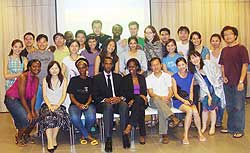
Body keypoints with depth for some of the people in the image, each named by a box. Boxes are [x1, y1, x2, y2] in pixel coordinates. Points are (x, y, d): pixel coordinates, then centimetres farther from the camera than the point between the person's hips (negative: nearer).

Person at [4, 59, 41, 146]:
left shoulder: (36, 79, -3)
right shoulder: (23, 77, -25)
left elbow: (33, 96, -3)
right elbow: (21, 96, -25)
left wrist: (32, 111, -13)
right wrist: (29, 112, -23)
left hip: (25, 100, 7)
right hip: (12, 99, -7)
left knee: (34, 117, -4)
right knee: (26, 119, -19)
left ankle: (26, 135, 22)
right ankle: (19, 137, 7)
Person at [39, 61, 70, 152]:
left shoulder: (63, 80, 10)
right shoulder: (45, 80, 11)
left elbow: (63, 95, 3)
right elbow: (44, 96, 4)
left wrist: (57, 105, -13)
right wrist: (50, 105, -13)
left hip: (59, 105, 0)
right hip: (48, 105, 0)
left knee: (59, 114, -34)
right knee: (48, 116, -33)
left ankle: (54, 139, -19)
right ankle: (50, 142, -34)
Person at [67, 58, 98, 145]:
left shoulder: (90, 80, 15)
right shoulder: (73, 80, 12)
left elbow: (91, 95, 9)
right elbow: (71, 95, 5)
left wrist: (87, 104, -12)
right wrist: (79, 104, -12)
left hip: (88, 104, 1)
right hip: (76, 104, 0)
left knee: (91, 117, -33)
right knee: (74, 118, -34)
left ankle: (84, 135, -2)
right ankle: (88, 136, -12)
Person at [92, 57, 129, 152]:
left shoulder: (118, 77, 19)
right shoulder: (97, 78, 11)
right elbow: (95, 95, 1)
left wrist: (120, 98, -13)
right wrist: (106, 100, -17)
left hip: (117, 102, 2)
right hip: (103, 104, -2)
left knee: (124, 105, -33)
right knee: (108, 106, -37)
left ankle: (125, 134, -28)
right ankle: (108, 139, -37)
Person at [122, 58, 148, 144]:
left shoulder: (142, 78, 19)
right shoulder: (125, 79, 11)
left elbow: (144, 92, 10)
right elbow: (125, 93, 0)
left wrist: (134, 99, -12)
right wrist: (139, 95, -17)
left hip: (141, 101, 2)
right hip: (131, 101, -1)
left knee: (138, 100, -38)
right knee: (140, 108, -37)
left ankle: (130, 126, -45)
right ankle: (142, 135, -42)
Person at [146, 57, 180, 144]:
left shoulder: (167, 76, 14)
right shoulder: (148, 78, 12)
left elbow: (171, 91, 7)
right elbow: (150, 93, 0)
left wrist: (167, 97, -16)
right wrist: (160, 98, -18)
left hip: (166, 101, 0)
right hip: (154, 101, 0)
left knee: (161, 109, -35)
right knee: (156, 99, -38)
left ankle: (164, 134, -35)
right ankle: (173, 118, -46)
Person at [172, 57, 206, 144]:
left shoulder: (191, 76, 10)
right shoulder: (174, 77, -1)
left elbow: (191, 91, 9)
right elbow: (175, 93, -4)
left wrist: (190, 100, -8)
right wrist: (184, 100, -18)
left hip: (188, 99, 3)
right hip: (178, 100, -3)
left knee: (195, 112, -27)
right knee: (189, 110, -31)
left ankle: (200, 133, -6)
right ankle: (185, 136, -23)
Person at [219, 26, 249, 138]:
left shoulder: (241, 48, -7)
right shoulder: (224, 50, 11)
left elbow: (245, 65, -10)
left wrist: (241, 81, -16)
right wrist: (223, 76, 3)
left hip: (238, 83, -6)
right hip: (227, 83, 6)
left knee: (239, 107, 1)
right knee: (229, 107, 15)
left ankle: (239, 130, 13)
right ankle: (231, 128, 28)